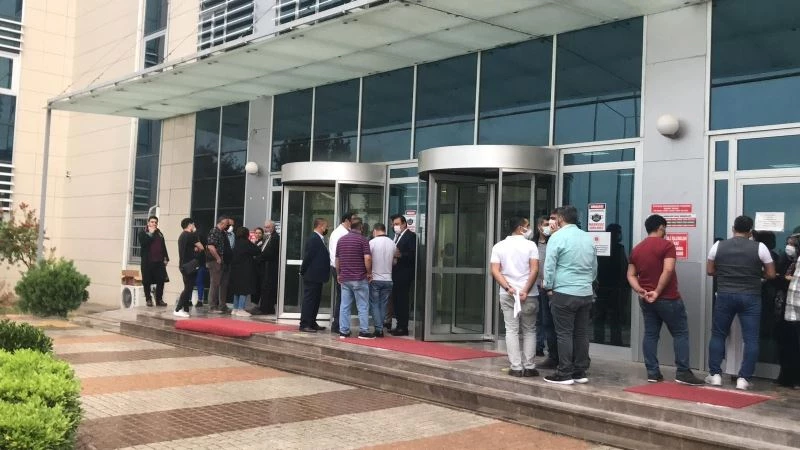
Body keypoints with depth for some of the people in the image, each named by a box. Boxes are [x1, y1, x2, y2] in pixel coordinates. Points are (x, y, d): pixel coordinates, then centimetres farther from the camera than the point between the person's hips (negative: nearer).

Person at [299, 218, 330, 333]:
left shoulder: (319, 239, 14)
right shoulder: (313, 239, -16)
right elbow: (308, 256, -18)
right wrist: (303, 271, -10)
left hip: (317, 276, 10)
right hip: (312, 276, -10)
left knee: (315, 300, 15)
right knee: (309, 300, -5)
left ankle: (312, 323, 23)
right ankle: (304, 324, 0)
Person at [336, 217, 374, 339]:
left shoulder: (341, 240, 9)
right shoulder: (362, 239, -8)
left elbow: (337, 259, 14)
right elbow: (367, 258, -17)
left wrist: (339, 274, 23)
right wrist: (369, 273, -5)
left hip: (344, 278, 5)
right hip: (359, 278, -5)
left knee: (344, 306, 7)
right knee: (363, 306, 1)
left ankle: (343, 331, 7)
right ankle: (363, 331, 2)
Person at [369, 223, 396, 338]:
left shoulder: (372, 242, -9)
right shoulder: (392, 243, 3)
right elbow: (394, 261, 10)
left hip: (375, 279, -3)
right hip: (387, 279, 3)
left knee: (374, 304, 3)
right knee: (383, 305, 10)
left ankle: (378, 329, -3)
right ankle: (380, 328, 11)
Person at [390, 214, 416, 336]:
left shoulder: (410, 236, -6)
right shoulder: (396, 236, 19)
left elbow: (413, 254, -15)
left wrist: (400, 255, -24)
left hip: (404, 274, -8)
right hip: (395, 273, 8)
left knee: (402, 300, -6)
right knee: (397, 299, 9)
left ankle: (403, 327, -2)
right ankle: (399, 325, 16)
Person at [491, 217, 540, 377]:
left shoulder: (499, 246, 6)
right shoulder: (530, 245, -3)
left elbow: (495, 271, -4)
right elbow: (534, 270, -12)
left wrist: (508, 288, -10)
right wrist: (525, 291, -14)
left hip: (507, 295, 2)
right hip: (529, 295, -2)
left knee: (511, 331, 4)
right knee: (529, 331, 8)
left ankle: (516, 367, 1)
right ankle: (529, 367, 8)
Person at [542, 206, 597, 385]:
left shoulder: (558, 237, -8)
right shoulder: (588, 238, 10)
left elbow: (549, 265, -9)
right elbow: (594, 267, 16)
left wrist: (549, 287, 2)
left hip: (564, 293, -6)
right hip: (586, 293, 6)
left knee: (564, 333, -1)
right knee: (581, 333, 10)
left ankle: (564, 374, 1)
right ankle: (580, 372, 15)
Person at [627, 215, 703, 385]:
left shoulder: (636, 249, 12)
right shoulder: (666, 245, -9)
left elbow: (631, 275, 7)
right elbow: (668, 270, -21)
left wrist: (640, 290, -5)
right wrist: (657, 292, -18)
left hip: (645, 300, 6)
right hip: (668, 298, -6)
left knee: (650, 334, 8)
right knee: (680, 333, 2)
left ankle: (652, 372, 6)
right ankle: (683, 372, -1)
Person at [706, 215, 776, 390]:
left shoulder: (718, 246, 1)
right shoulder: (759, 247, -3)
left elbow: (710, 271, 6)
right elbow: (771, 274, -1)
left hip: (725, 295, 1)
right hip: (750, 297, -1)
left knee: (718, 335, 12)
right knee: (751, 339, 4)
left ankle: (715, 375, 11)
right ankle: (743, 379, 1)